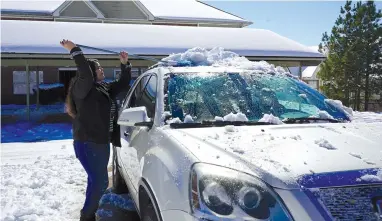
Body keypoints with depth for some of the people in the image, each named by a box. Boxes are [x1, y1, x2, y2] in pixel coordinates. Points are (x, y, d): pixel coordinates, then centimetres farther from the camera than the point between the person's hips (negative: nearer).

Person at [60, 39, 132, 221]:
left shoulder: (105, 89, 14)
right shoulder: (82, 89, -11)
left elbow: (124, 83, 22)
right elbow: (86, 76, -32)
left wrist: (125, 64, 10)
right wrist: (74, 50, -30)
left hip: (102, 143, 9)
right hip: (87, 143, -9)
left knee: (96, 181, 16)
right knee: (100, 182, -10)